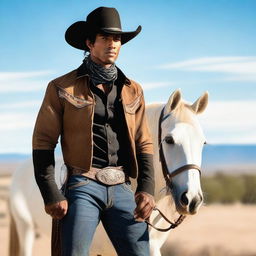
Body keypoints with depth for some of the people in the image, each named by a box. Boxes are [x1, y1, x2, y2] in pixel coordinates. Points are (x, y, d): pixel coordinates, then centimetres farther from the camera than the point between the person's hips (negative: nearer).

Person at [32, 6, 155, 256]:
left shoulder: (132, 91, 15)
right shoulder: (62, 88, 4)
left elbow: (144, 144, 15)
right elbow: (43, 144, 0)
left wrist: (146, 189, 0)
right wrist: (51, 196, -10)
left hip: (122, 189, 4)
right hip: (83, 186, -3)